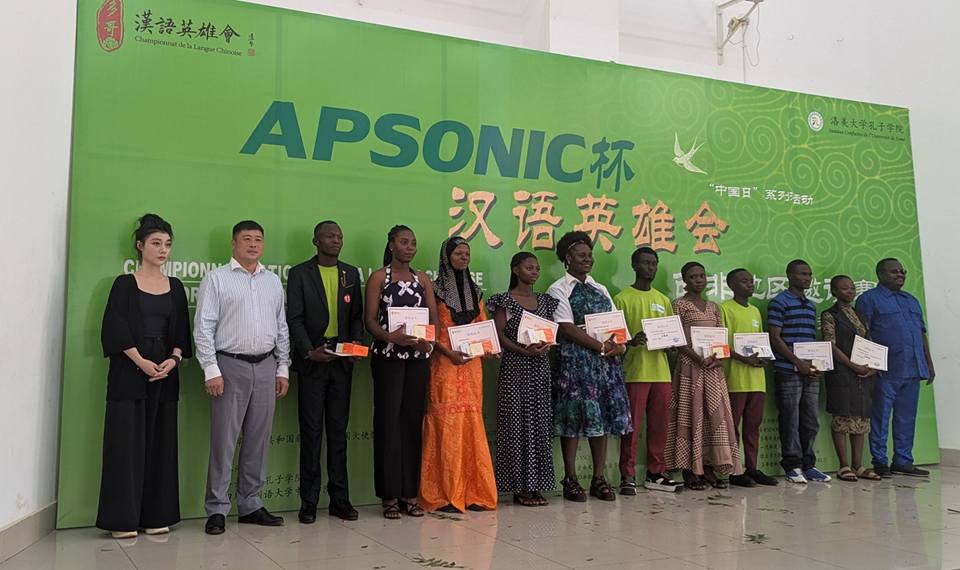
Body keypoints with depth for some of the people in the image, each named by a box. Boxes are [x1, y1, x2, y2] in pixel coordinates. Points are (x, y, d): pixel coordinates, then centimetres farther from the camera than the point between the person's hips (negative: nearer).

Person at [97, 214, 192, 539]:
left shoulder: (175, 287, 11)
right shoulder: (125, 284, 0)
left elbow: (182, 331, 9)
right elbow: (115, 329, -8)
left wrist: (173, 359, -8)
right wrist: (142, 362, -15)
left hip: (166, 373, 4)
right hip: (130, 371, -4)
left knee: (160, 442, 5)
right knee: (127, 441, -2)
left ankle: (155, 515, 12)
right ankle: (123, 518, 5)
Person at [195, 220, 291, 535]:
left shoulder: (273, 281, 14)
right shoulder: (216, 278, 0)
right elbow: (203, 327, -5)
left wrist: (283, 369, 10)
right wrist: (211, 371, -12)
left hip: (265, 367, 5)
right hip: (230, 366, -4)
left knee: (258, 440, 9)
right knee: (224, 440, -2)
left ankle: (250, 505, 20)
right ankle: (217, 509, 9)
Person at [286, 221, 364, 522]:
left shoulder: (351, 273, 13)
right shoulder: (300, 273, 1)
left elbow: (357, 316, 12)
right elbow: (294, 318, -4)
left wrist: (357, 341, -5)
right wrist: (309, 351, -15)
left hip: (342, 361, 3)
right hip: (312, 360, -3)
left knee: (339, 430, 7)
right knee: (311, 431, 1)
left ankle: (340, 499, 14)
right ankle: (309, 501, 9)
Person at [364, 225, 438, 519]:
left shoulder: (423, 279, 13)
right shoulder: (378, 277, 3)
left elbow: (434, 317, 8)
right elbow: (370, 319, -4)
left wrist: (428, 339, -12)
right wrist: (389, 336, -23)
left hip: (418, 356, 4)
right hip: (387, 355, -3)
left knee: (413, 420, 5)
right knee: (388, 420, -3)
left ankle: (410, 493, 12)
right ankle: (389, 495, 4)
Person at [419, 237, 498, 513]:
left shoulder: (474, 291, 16)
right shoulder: (436, 290, -1)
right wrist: (449, 353, -17)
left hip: (472, 365, 5)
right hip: (445, 364, -5)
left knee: (472, 423, 4)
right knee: (447, 424, -7)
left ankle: (473, 492, 10)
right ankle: (446, 495, -1)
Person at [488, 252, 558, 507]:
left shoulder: (544, 300, 14)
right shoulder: (505, 300, -1)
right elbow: (499, 335, -7)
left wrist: (545, 345, -9)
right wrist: (524, 350, -19)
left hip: (540, 367, 5)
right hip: (515, 365, -5)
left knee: (539, 423, 5)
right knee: (517, 423, -4)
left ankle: (535, 484, 12)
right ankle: (520, 487, 3)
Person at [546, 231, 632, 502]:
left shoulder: (600, 290, 20)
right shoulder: (559, 289, -1)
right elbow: (567, 328, -11)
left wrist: (620, 345, -5)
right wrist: (602, 346, -15)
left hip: (606, 359, 6)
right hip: (575, 359, -6)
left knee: (603, 416, 5)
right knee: (574, 418, -6)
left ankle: (599, 478, 12)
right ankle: (570, 480, 3)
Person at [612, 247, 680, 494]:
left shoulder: (663, 300, 17)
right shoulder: (622, 299, -1)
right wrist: (631, 342, -22)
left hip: (661, 372, 6)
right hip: (634, 372, -5)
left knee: (659, 425, 9)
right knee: (632, 425, -4)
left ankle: (655, 473, 19)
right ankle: (628, 476, 3)